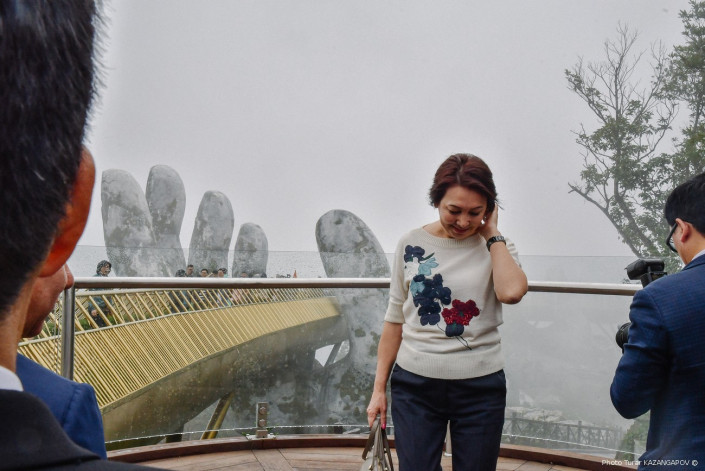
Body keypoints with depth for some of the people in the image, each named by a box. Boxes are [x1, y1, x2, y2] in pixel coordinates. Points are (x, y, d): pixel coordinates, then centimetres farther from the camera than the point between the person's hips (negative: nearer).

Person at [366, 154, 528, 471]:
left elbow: (511, 292, -23)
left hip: (480, 387, 0)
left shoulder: (495, 247, 0)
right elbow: (395, 321, 5)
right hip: (415, 385, 0)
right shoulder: (411, 245, 1)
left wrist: (492, 234, -10)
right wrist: (379, 388, 4)